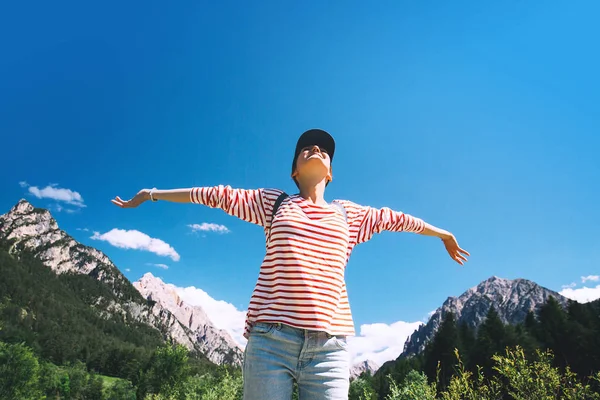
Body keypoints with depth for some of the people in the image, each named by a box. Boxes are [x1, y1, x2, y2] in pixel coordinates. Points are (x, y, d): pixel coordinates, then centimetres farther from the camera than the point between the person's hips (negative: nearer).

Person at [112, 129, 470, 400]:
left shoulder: (349, 214, 17)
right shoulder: (273, 202, 13)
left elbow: (396, 219, 29)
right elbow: (218, 195, 16)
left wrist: (444, 234, 43)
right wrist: (153, 194, 23)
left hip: (329, 346, 2)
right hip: (270, 339, -1)